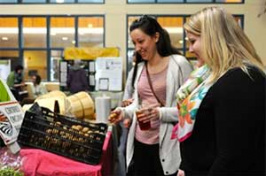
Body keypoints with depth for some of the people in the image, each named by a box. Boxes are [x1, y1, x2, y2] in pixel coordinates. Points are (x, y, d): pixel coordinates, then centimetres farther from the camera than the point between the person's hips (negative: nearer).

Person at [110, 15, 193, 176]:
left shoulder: (179, 64, -8)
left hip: (165, 145, -5)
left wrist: (161, 113, -22)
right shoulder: (140, 67, 12)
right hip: (139, 142, 6)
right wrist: (125, 112, 1)